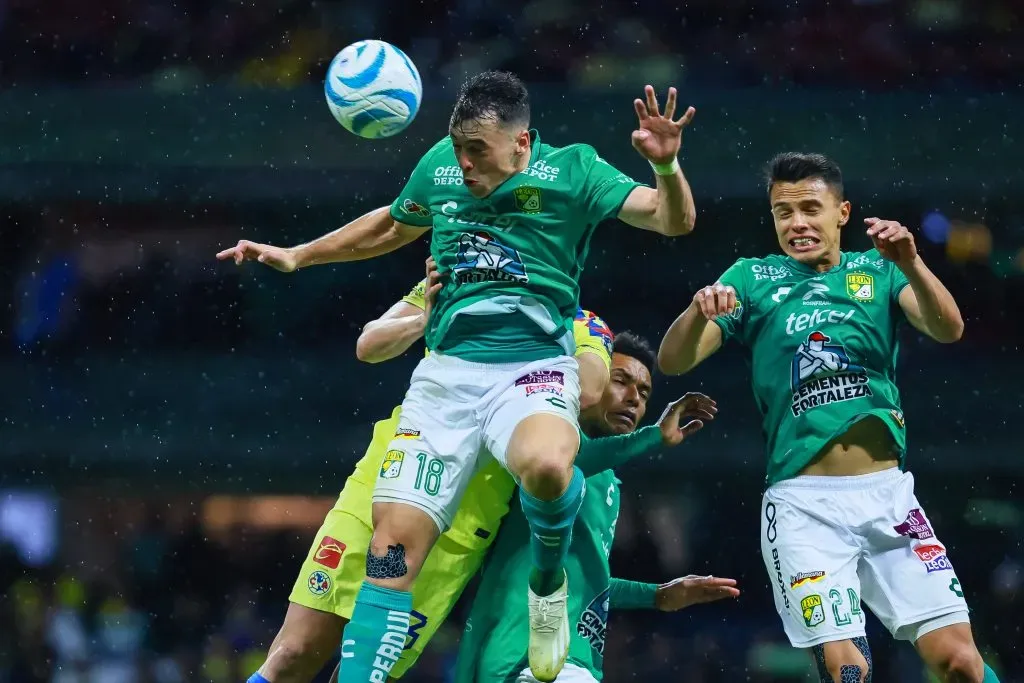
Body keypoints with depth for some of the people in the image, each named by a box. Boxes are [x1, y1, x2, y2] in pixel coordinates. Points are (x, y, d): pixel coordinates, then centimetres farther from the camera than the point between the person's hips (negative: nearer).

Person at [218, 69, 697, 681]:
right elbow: (392, 226, 31)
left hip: (534, 368, -4)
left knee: (546, 467, -37)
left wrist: (667, 167, -29)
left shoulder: (571, 170, -2)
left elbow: (674, 220, -9)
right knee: (394, 542, -11)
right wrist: (298, 256, 32)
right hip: (447, 371, 4)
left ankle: (548, 582, -5)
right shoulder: (439, 165, 10)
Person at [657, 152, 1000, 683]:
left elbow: (947, 329, -5)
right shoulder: (753, 279, 10)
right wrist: (701, 311, -19)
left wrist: (910, 264, -23)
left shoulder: (877, 272, 11)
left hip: (887, 493, 1)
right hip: (804, 504, -1)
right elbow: (673, 361, 3)